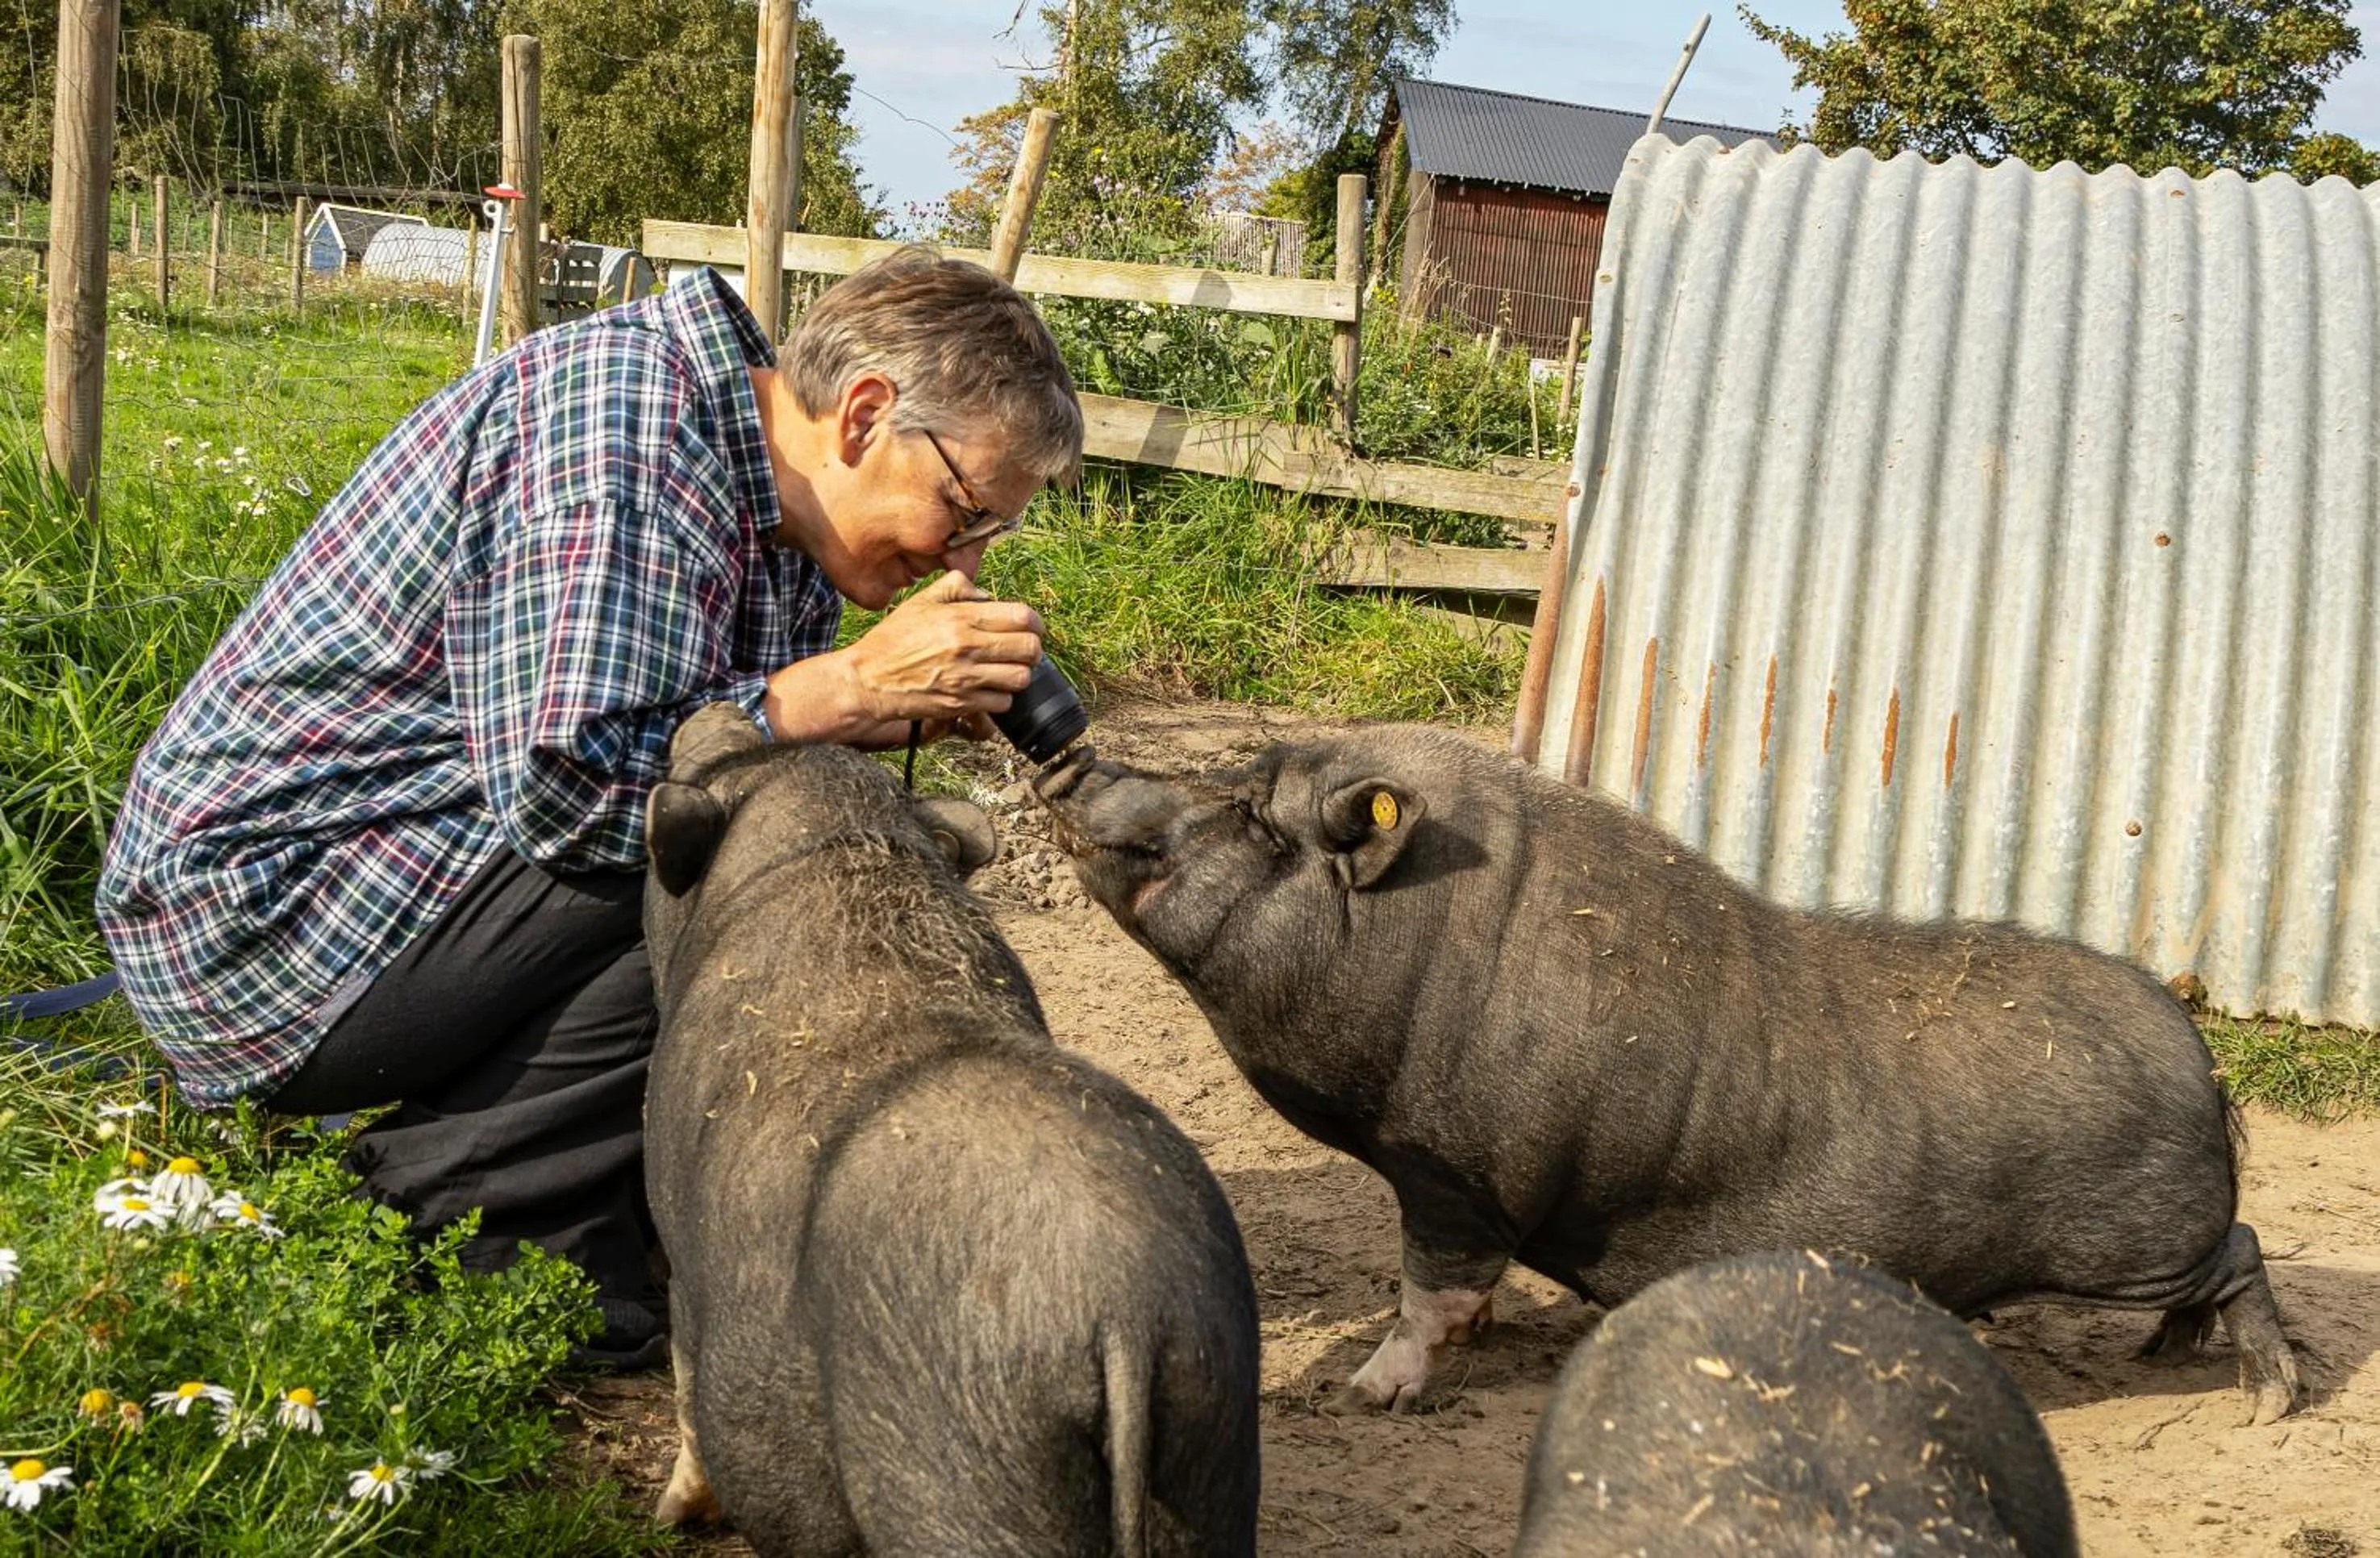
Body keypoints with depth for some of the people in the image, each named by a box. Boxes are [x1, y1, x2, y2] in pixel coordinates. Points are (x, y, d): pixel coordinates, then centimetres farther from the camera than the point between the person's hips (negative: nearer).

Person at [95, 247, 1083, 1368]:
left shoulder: (787, 538, 8)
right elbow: (567, 777, -29)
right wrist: (853, 686, -24)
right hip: (268, 901, -10)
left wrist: (908, 711, -8)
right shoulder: (618, 417, -22)